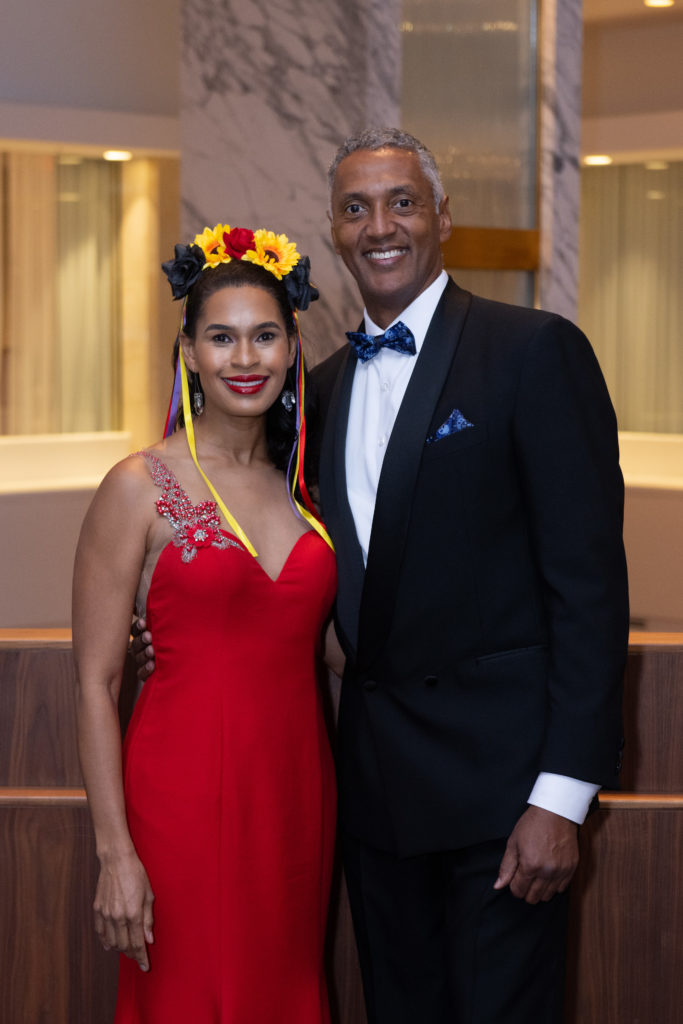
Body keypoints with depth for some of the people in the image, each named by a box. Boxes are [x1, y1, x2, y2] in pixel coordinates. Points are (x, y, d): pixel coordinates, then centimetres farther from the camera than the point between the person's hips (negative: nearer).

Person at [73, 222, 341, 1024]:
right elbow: (95, 683, -8)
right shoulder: (141, 487, -6)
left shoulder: (301, 484, 9)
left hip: (297, 795, 5)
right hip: (187, 797, -5)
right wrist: (115, 852, -13)